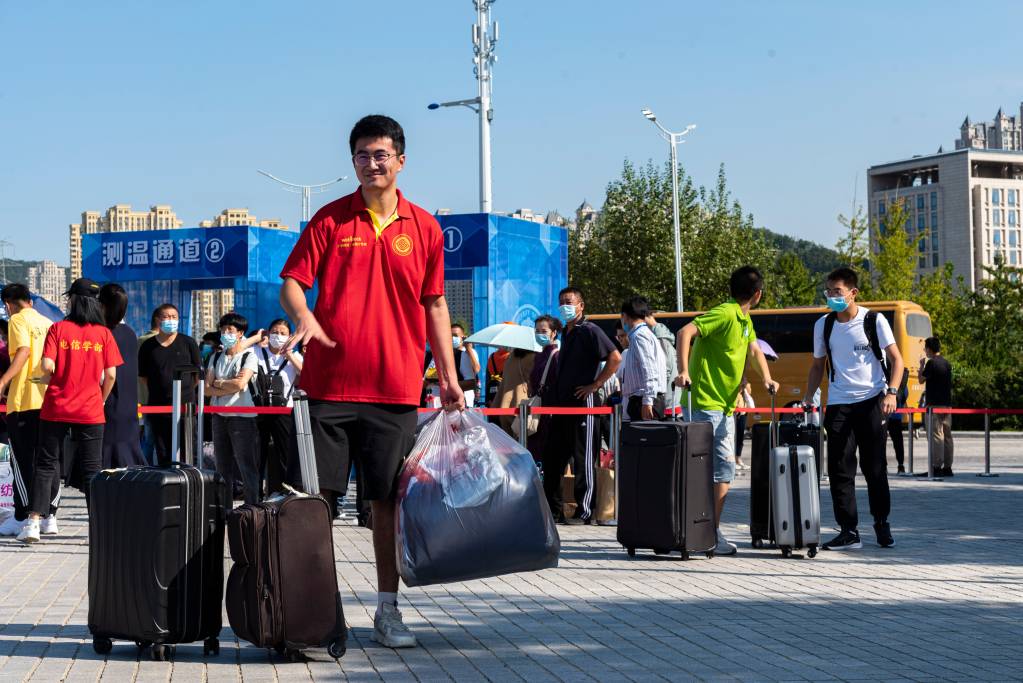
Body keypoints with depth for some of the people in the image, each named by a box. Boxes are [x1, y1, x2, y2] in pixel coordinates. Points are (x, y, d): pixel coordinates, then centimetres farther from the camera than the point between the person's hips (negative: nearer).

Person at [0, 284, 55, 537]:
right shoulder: (48, 323, 16)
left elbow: (23, 351, -20)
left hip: (24, 402, -6)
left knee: (22, 460, 0)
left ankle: (22, 518, 1)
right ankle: (49, 515, 8)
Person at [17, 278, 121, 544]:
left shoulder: (58, 329, -4)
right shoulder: (103, 333, 0)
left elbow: (48, 366, -14)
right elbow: (111, 375, -3)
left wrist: (47, 378, 8)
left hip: (56, 409, -1)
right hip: (90, 412, 1)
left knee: (46, 465, 7)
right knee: (92, 469, 8)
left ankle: (34, 522, -1)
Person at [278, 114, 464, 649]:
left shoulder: (424, 228, 8)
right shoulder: (330, 219, 4)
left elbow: (434, 305, 13)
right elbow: (292, 281, 2)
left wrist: (448, 377, 9)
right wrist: (304, 318, -20)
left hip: (396, 388, 1)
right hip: (330, 381, -1)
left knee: (389, 500, 5)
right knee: (319, 497, 1)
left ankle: (388, 610, 13)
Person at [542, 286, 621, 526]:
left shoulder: (589, 331, -8)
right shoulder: (566, 333, 18)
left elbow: (615, 358, -18)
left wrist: (595, 385, -16)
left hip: (582, 402, -9)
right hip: (562, 403, 9)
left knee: (583, 459, -3)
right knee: (552, 456, 9)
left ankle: (584, 512, 1)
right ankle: (552, 508, 16)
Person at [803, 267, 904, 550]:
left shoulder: (874, 321, -3)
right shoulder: (823, 325, 6)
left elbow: (896, 359, -2)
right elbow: (818, 365, 16)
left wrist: (891, 392, -16)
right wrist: (807, 399, 4)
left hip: (871, 400, -3)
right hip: (838, 404, 3)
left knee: (875, 468, 2)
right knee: (839, 469, -3)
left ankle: (882, 524, 18)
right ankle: (849, 531, 1)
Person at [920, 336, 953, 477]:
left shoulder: (931, 363, -11)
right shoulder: (946, 363, 13)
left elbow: (921, 379, -2)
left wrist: (922, 365, 8)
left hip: (935, 404, -8)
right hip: (947, 404, 8)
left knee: (936, 435, -9)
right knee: (947, 435, 9)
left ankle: (937, 467, -12)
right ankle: (947, 467, 11)